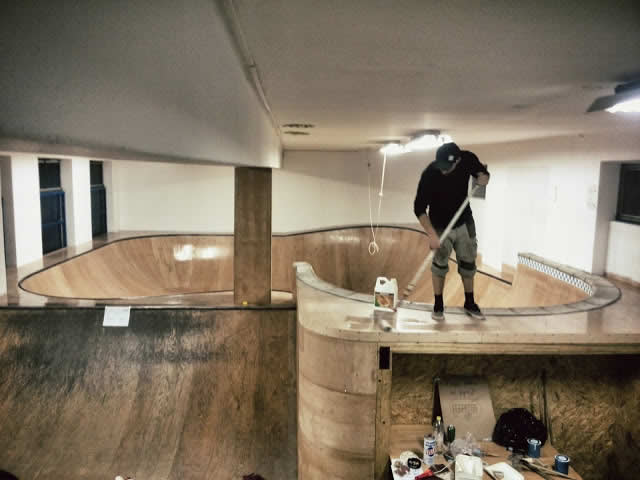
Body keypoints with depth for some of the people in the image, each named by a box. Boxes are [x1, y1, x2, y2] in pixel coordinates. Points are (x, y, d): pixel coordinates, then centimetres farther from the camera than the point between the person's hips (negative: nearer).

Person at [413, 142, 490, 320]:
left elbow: (483, 173, 2)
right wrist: (432, 234, -32)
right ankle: (438, 305, 17)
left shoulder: (468, 159, -20)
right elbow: (419, 208, -24)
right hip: (441, 225, -3)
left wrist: (482, 178, -23)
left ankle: (470, 304, 28)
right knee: (440, 263, -2)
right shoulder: (429, 174, -29)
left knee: (468, 262, 11)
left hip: (464, 221, 3)